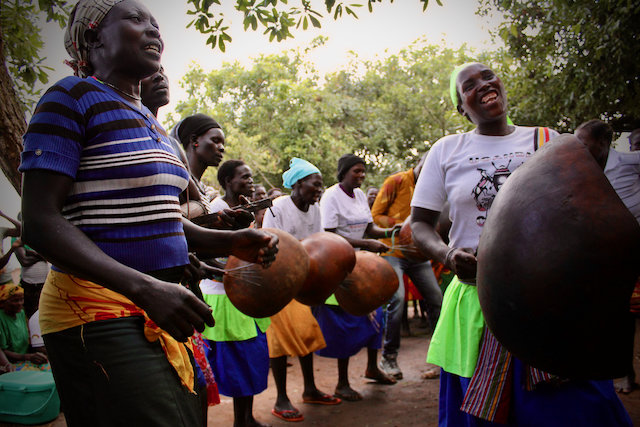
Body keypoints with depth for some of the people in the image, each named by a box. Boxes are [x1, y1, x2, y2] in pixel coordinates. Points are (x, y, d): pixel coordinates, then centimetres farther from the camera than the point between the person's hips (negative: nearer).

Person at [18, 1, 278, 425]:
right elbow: (40, 221, -16)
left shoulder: (150, 121, 17)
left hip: (159, 304, 8)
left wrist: (229, 242, 2)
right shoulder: (72, 97, -7)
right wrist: (145, 289, -27)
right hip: (99, 308, -8)